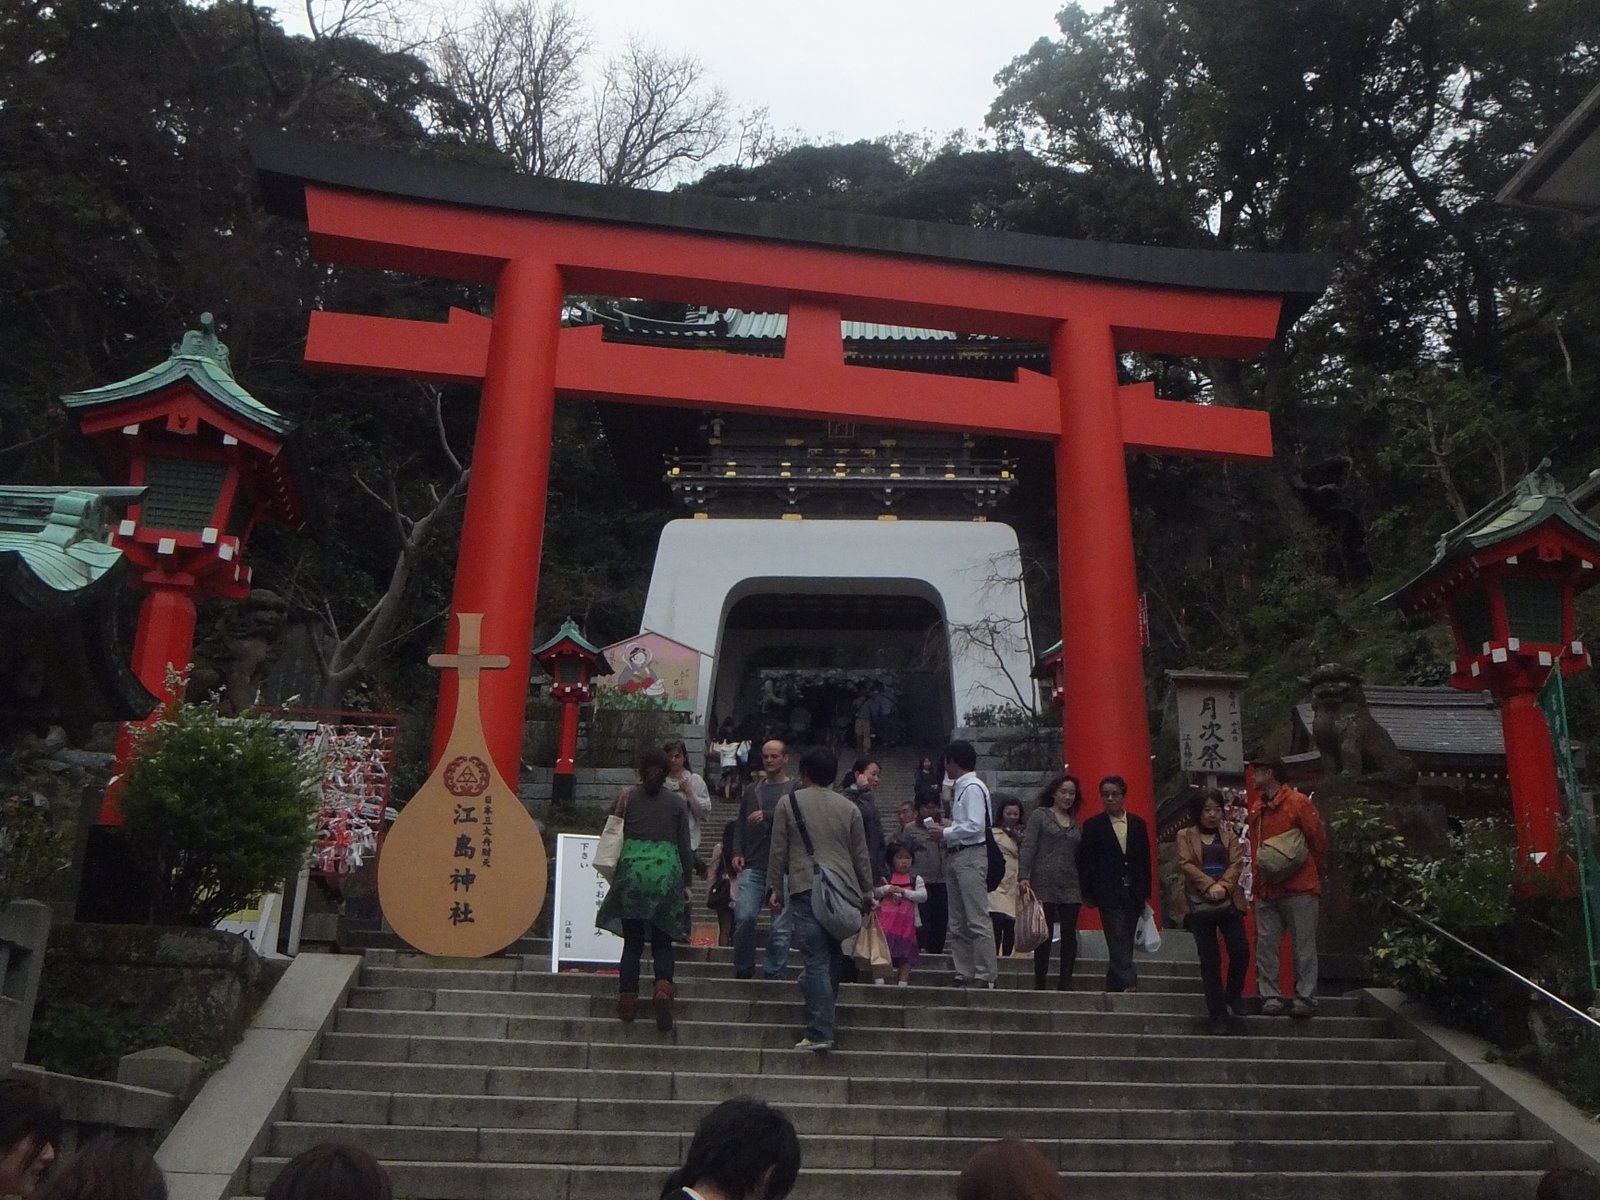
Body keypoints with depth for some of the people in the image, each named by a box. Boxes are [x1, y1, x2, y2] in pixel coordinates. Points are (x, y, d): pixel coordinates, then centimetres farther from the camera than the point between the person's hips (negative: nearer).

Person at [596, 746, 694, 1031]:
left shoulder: (627, 797, 4)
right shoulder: (676, 802, 6)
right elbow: (684, 847, 7)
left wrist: (614, 876, 19)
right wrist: (685, 883, 15)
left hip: (632, 871, 0)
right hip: (666, 874, 0)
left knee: (632, 941, 9)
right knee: (662, 941, 8)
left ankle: (628, 999, 4)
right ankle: (663, 986, -15)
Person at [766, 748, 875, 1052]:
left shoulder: (788, 803, 4)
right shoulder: (849, 808, 11)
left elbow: (778, 851, 4)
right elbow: (861, 856, 14)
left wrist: (775, 887, 12)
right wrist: (867, 893, 22)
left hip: (806, 888, -3)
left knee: (817, 961, -5)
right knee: (833, 958, 14)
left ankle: (820, 1033, -8)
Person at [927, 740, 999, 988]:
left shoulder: (973, 788, -12)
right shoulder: (959, 788, 18)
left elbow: (975, 826, -20)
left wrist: (945, 833, -10)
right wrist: (945, 832, 6)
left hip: (971, 857, -11)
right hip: (955, 856, 11)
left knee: (978, 920, -9)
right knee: (958, 923, 12)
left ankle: (986, 976, -7)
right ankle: (964, 974, 17)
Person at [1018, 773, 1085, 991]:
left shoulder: (1076, 824, 17)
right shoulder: (1040, 815, 3)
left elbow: (1079, 856, 16)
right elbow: (1028, 846, -5)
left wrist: (1086, 888, 10)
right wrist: (1023, 876, -16)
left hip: (1071, 886, 4)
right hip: (1044, 885, -4)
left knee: (1069, 934, -1)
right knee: (1045, 934, -1)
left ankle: (1065, 982, 6)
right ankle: (1040, 983, 8)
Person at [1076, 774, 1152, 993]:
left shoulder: (1137, 824, 10)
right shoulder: (1093, 825, 1)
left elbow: (1145, 860, 12)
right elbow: (1084, 861, 0)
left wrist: (1145, 893, 7)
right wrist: (1088, 894, -4)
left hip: (1133, 894, 4)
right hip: (1109, 893, -3)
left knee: (1124, 942, 6)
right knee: (1118, 941, -11)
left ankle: (1115, 985, 15)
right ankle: (1128, 982, -16)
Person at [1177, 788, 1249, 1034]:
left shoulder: (1229, 836, 13)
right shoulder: (1185, 836, 7)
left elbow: (1237, 863, 1)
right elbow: (1186, 864, -5)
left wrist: (1223, 886, -15)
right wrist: (1209, 886, -16)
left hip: (1229, 901, 2)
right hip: (1199, 904, -1)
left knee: (1241, 951, -10)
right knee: (1209, 959, 1)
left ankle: (1232, 998, 15)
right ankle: (1218, 1014, 8)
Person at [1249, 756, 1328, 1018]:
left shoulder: (1298, 802, -7)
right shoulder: (1257, 809, 12)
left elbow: (1319, 841, -2)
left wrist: (1311, 876, 6)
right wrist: (1261, 877, 13)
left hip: (1299, 889, -6)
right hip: (1267, 890, 6)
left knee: (1304, 947, 0)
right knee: (1266, 945, 4)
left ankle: (1305, 998, 6)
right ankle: (1270, 996, 9)